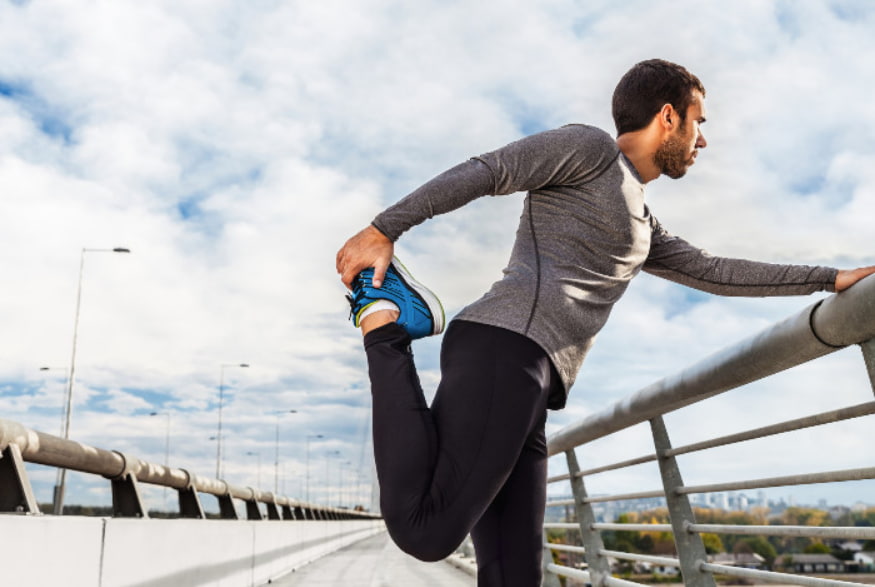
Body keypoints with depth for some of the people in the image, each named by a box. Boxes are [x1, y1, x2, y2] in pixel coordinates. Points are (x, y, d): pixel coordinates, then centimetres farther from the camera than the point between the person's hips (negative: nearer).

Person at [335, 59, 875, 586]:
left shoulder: (641, 226, 37)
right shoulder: (591, 147, 9)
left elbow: (713, 272, 38)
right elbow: (483, 172, 0)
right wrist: (383, 230, -8)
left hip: (525, 385, 9)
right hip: (505, 347, -9)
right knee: (428, 533, -20)